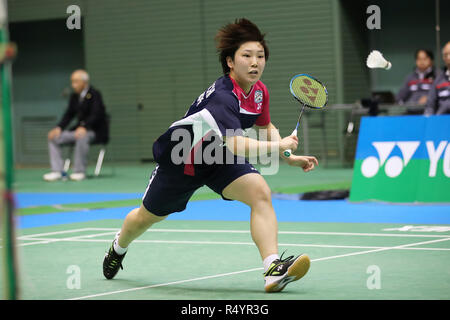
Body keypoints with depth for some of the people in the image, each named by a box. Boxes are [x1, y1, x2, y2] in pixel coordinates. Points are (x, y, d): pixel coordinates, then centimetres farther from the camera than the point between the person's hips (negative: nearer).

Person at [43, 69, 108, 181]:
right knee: (53, 137, -6)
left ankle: (80, 171, -30)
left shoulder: (94, 94, -10)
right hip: (80, 129, 8)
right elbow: (69, 114, 10)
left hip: (96, 131, -8)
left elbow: (95, 115, -20)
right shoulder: (74, 96, 12)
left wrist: (84, 127, -37)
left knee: (82, 137, -40)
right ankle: (56, 171, -13)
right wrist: (59, 128, -8)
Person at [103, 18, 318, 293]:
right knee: (147, 218, 18)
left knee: (260, 192, -24)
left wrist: (290, 157, -1)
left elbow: (266, 127, 11)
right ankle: (119, 246, 54)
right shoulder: (222, 96, -36)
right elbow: (235, 144, -48)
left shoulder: (259, 91, -10)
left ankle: (273, 270, -34)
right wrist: (279, 146, -42)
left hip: (220, 159, 5)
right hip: (179, 158, -5)